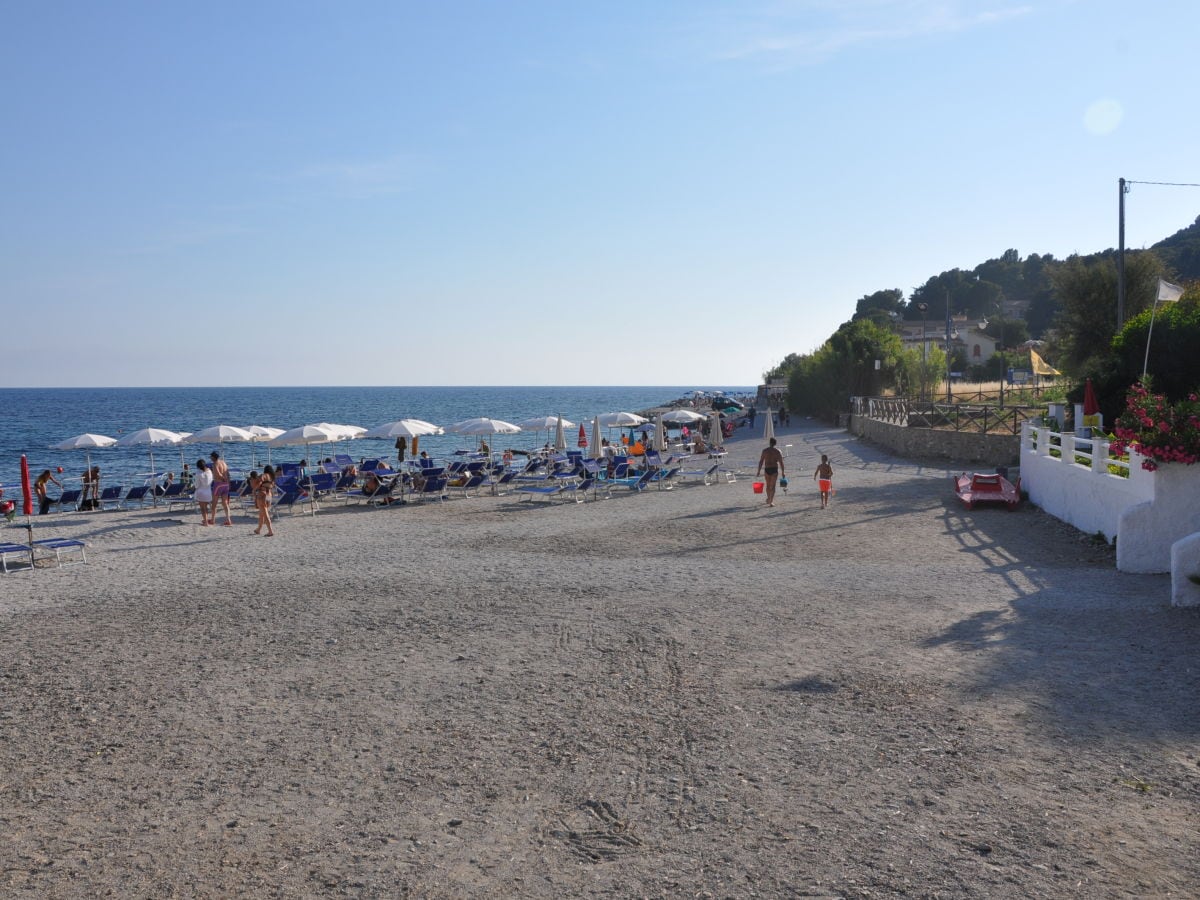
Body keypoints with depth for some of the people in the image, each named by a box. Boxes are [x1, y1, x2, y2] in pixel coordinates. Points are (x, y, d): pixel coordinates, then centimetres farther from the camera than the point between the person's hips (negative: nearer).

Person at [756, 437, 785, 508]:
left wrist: (758, 471, 2)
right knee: (773, 486, 0)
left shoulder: (765, 450, -1)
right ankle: (771, 501, -13)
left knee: (768, 485, 19)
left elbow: (761, 461, -2)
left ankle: (769, 499, 37)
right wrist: (783, 472, 2)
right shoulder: (777, 451, -3)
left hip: (767, 469, 1)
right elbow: (781, 462, -5)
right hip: (774, 469, -1)